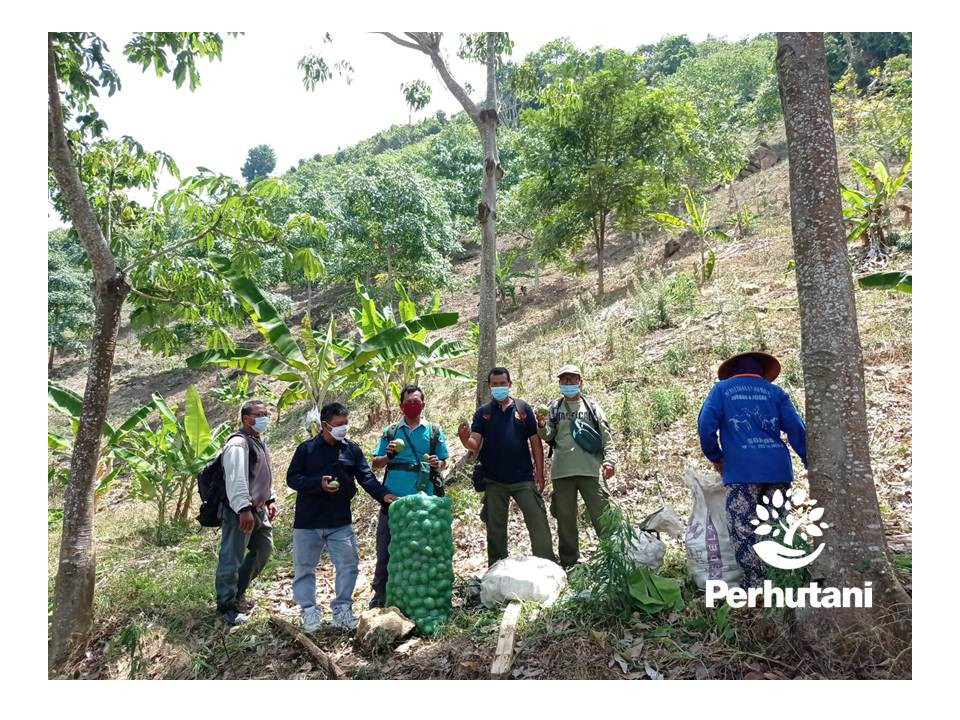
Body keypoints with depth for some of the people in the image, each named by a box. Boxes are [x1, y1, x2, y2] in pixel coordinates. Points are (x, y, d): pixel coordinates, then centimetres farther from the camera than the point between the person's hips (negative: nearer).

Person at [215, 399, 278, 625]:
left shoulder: (260, 442, 15)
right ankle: (226, 605, 10)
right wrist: (244, 509, -32)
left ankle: (238, 592, 34)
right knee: (232, 558, -3)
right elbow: (235, 479, -27)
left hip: (258, 509, 11)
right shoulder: (238, 443, -18)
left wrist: (270, 500, 19)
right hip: (239, 512, -11)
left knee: (264, 549, 20)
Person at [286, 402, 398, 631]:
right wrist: (319, 484, -21)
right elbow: (292, 478, -6)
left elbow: (366, 477, -2)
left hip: (341, 522, 2)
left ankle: (341, 609, 17)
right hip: (308, 521, -2)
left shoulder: (352, 449, 3)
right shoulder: (307, 449, -4)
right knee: (305, 568, 8)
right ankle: (309, 612, 22)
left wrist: (383, 494, -19)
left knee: (349, 564, 3)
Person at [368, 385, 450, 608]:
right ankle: (379, 595, 19)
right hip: (393, 498, 0)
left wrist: (437, 464, -11)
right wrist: (388, 455, -10)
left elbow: (444, 462, 12)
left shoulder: (434, 431, 8)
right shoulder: (390, 431, 8)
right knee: (385, 548, 4)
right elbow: (375, 464, 10)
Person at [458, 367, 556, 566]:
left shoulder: (523, 408, 5)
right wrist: (464, 439, -27)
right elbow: (475, 445, -5)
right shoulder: (482, 413, 5)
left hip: (524, 479, 0)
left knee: (539, 524, -2)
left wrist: (540, 473, 0)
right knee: (495, 530, 10)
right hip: (494, 482, 1)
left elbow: (535, 442, 6)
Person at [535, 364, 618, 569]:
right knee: (565, 518, 9)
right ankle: (568, 563, 20)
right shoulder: (554, 408, 13)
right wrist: (542, 425, -15)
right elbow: (548, 437, 7)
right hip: (562, 470, 2)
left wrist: (609, 459, -9)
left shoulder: (591, 406, 10)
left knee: (602, 516, -3)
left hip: (590, 469, -2)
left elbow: (606, 435, 4)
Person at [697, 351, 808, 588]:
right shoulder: (776, 391, 17)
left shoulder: (721, 389, 11)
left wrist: (715, 457, 13)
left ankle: (755, 587, -2)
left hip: (742, 470, -3)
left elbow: (706, 426, 0)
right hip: (778, 468, 4)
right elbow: (796, 429, 8)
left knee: (743, 531, -1)